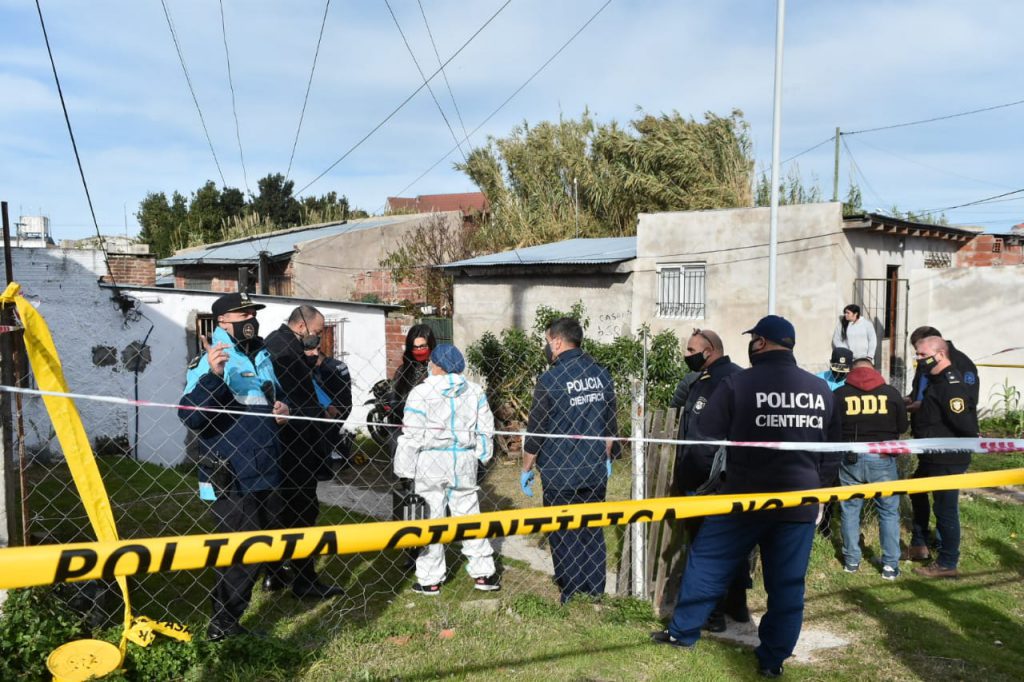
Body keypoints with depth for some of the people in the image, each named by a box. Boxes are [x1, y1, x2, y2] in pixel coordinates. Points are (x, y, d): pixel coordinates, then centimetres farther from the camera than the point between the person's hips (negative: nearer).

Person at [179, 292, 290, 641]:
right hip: (229, 478, -9)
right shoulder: (210, 361, -14)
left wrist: (280, 411, 3)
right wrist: (212, 375, -39)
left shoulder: (262, 357, 11)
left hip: (261, 473, 9)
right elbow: (190, 417, -26)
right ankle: (222, 625, 12)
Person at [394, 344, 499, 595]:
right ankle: (483, 573, 16)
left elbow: (412, 435, -10)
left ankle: (430, 580, 12)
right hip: (464, 461, 4)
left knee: (431, 518, 5)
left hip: (431, 462, -4)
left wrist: (404, 468, -3)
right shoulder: (474, 391, 5)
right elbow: (486, 428, 9)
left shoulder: (421, 393, -9)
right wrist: (481, 456, 21)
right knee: (468, 515, 13)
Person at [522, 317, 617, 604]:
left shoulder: (550, 381, -15)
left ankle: (571, 598, 15)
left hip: (560, 473, -5)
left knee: (563, 536, 8)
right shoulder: (601, 374, 2)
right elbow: (609, 424, 11)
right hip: (595, 470, 5)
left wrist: (526, 469, 2)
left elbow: (536, 432, -10)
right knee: (593, 532, 15)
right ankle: (595, 594, 22)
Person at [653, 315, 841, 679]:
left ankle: (683, 632, 23)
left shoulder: (738, 383, -11)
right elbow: (833, 450, 10)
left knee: (707, 562, 13)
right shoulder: (820, 389, 4)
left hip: (746, 497, -3)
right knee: (787, 583, 11)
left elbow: (706, 438, -7)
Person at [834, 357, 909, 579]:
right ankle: (890, 565, 11)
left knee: (850, 509, 13)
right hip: (882, 458, 0)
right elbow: (903, 427, 7)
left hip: (850, 458, 0)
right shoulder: (891, 392, -1)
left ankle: (851, 560, 19)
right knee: (889, 511, 10)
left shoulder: (839, 394, -3)